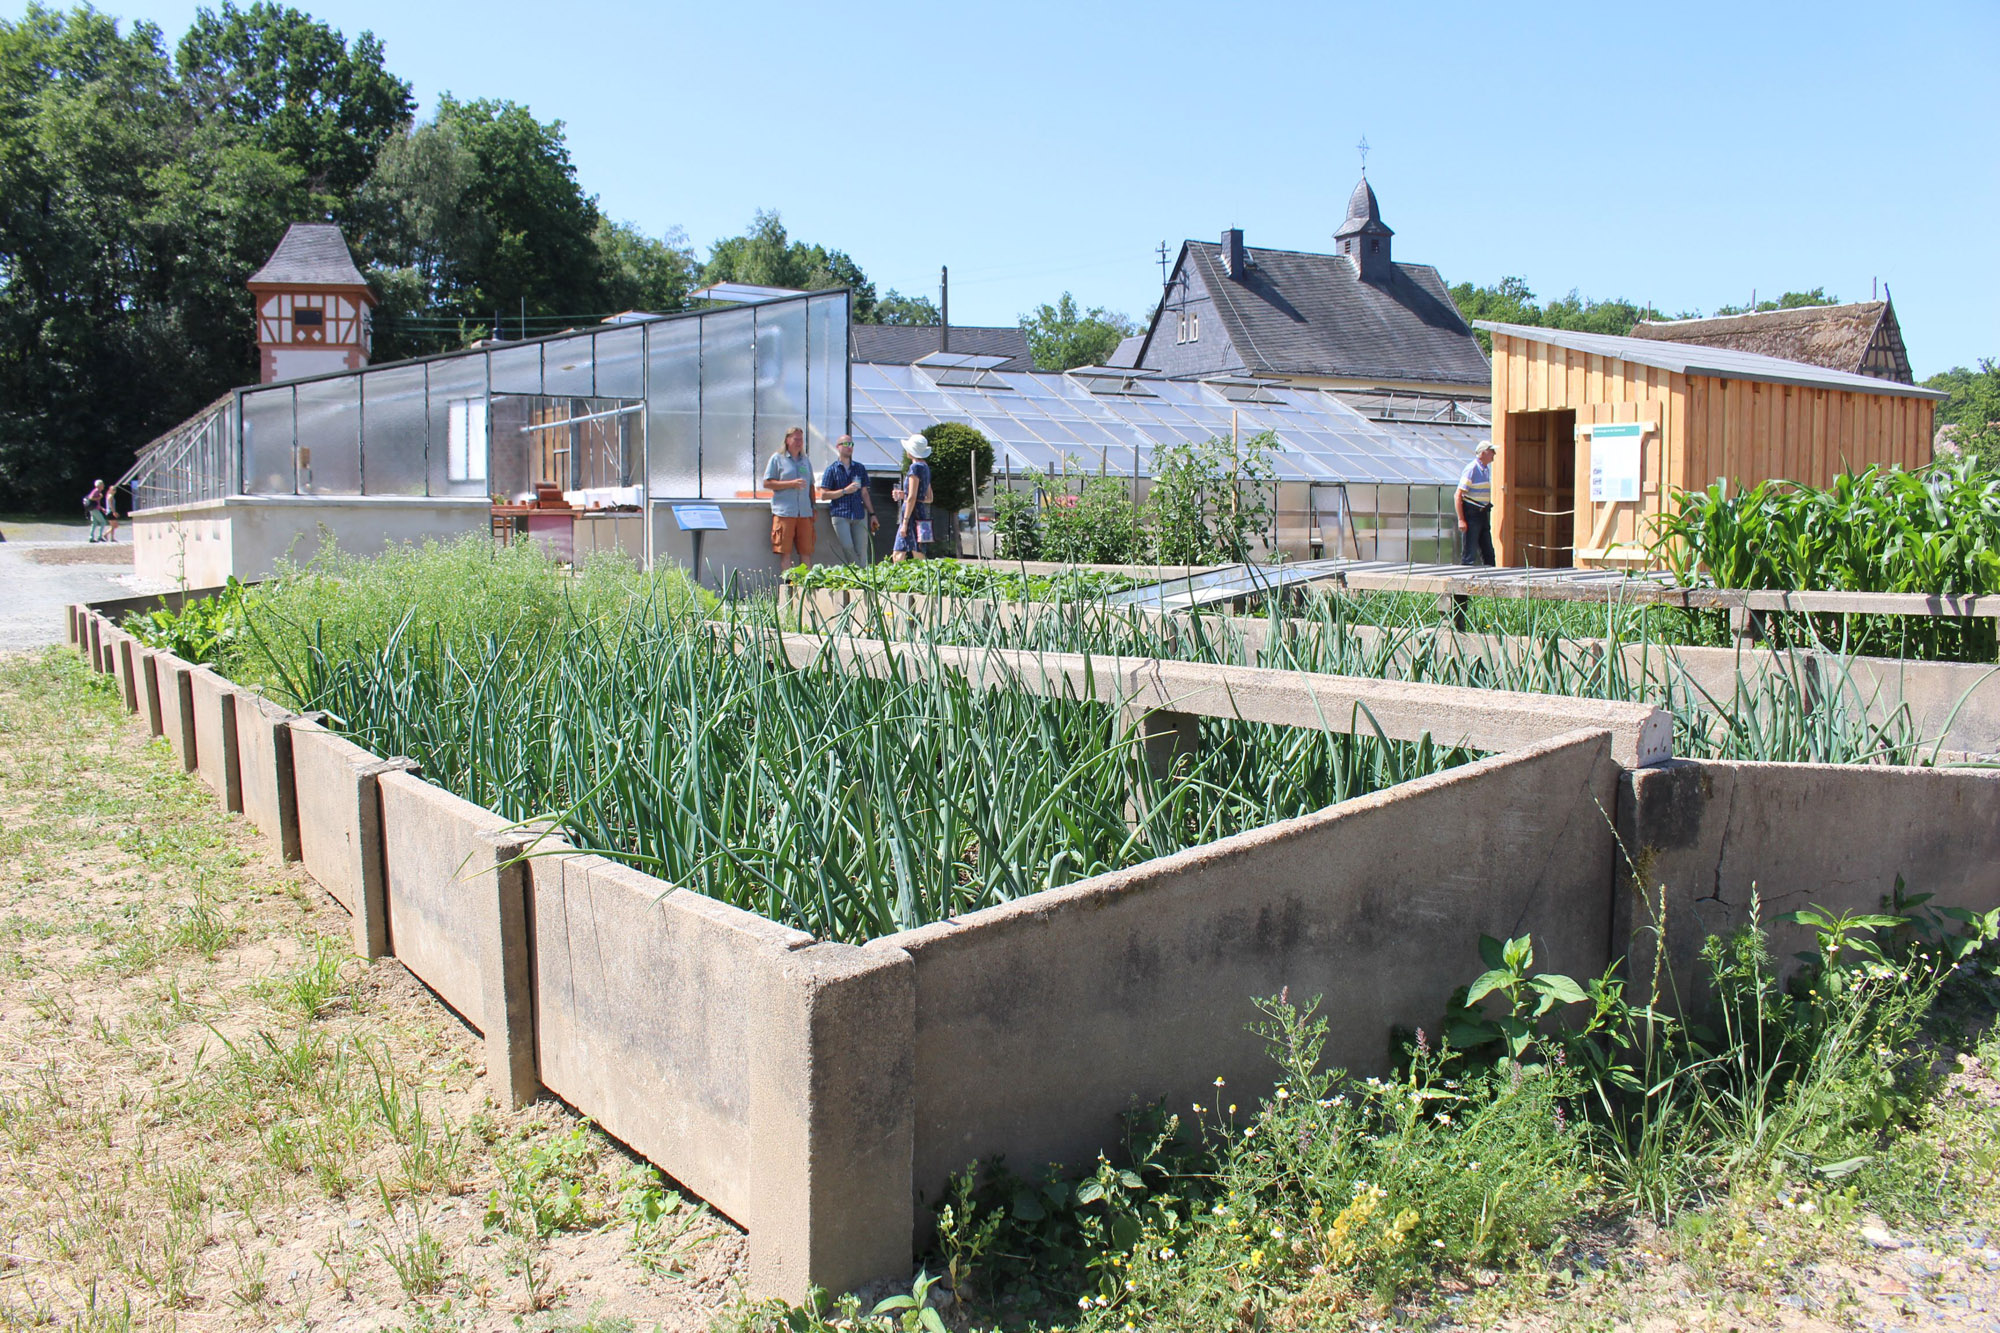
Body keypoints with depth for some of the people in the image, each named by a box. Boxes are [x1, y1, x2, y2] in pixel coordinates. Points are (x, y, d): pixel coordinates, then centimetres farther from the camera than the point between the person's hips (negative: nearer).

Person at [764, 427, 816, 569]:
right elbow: (767, 483, -2)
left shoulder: (806, 460, 20)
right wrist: (792, 483, -10)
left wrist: (813, 507, 16)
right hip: (784, 512, -4)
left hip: (805, 512, 4)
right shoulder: (777, 459, 5)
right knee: (785, 552, -5)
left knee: (806, 552, 0)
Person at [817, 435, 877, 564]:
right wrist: (845, 491, -9)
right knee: (848, 547, -16)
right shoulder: (832, 469, 5)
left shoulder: (860, 468, 16)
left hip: (859, 515, 3)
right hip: (840, 514, -3)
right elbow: (823, 495, -1)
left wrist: (872, 514, 16)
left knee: (862, 551, -2)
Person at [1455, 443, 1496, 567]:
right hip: (1471, 514, -9)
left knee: (1488, 552, 9)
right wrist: (1461, 520, -21)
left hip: (1483, 513, 9)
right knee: (1469, 554, -7)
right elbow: (1458, 495, -16)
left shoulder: (1487, 469, 14)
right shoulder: (1471, 469, -12)